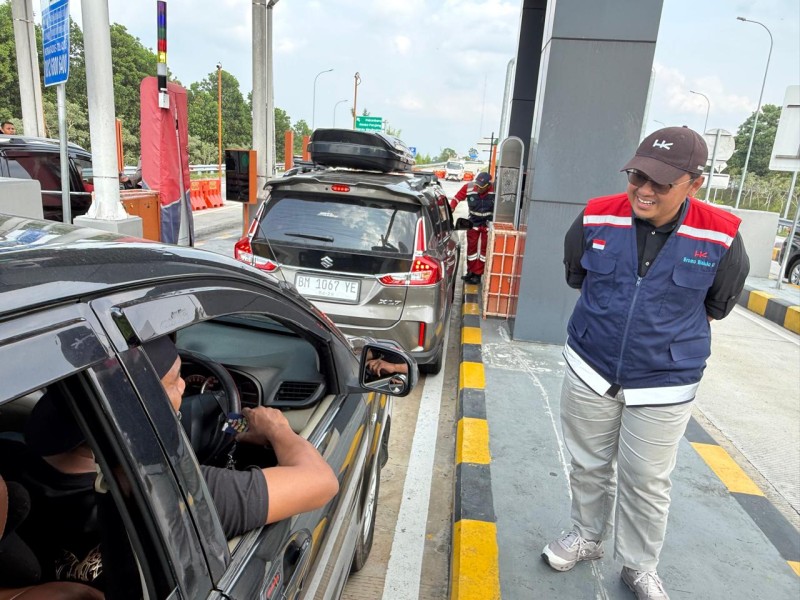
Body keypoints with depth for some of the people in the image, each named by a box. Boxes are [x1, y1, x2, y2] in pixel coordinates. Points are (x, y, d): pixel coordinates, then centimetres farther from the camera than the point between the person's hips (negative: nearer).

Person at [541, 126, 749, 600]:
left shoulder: (720, 237, -14)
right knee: (589, 467, 18)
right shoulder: (597, 218, -11)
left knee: (646, 483, 13)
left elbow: (717, 304, 6)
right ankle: (587, 537, 44)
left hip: (665, 384, -1)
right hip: (590, 371, 2)